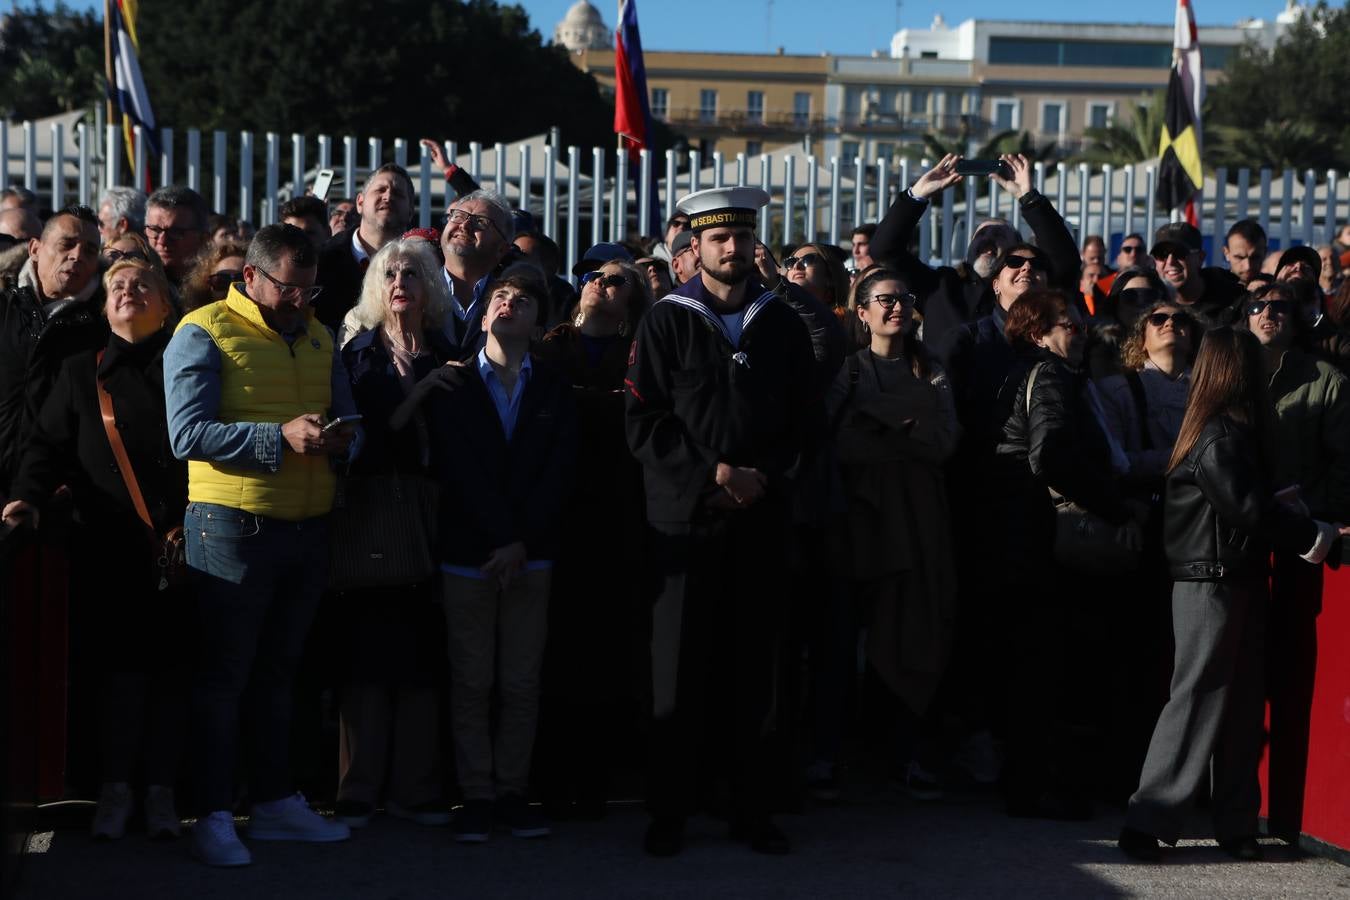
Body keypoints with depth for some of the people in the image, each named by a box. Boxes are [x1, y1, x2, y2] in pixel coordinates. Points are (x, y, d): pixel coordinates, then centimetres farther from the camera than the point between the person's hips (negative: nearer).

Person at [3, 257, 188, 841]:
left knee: (171, 668, 2)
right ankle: (115, 789, 12)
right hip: (109, 548, 1)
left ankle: (161, 790, 13)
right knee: (121, 668, 1)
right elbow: (49, 444, 8)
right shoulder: (83, 372, 13)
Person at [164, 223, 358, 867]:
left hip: (307, 523, 6)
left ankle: (276, 802, 24)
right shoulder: (204, 333, -6)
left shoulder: (317, 337, 14)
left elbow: (346, 420, 17)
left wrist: (342, 438, -7)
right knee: (224, 675, -1)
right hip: (234, 524, -6)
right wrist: (281, 437, -23)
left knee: (278, 672, 15)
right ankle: (214, 816, 5)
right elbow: (188, 434, -16)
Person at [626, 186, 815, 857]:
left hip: (762, 516, 2)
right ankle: (668, 811, 8)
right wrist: (713, 472, -11)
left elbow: (801, 422, 10)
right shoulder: (666, 323, 2)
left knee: (752, 668, 4)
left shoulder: (783, 325, 11)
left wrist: (762, 477, -7)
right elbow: (643, 423, -3)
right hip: (686, 517, -2)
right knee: (679, 669, -1)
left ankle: (752, 809, 13)